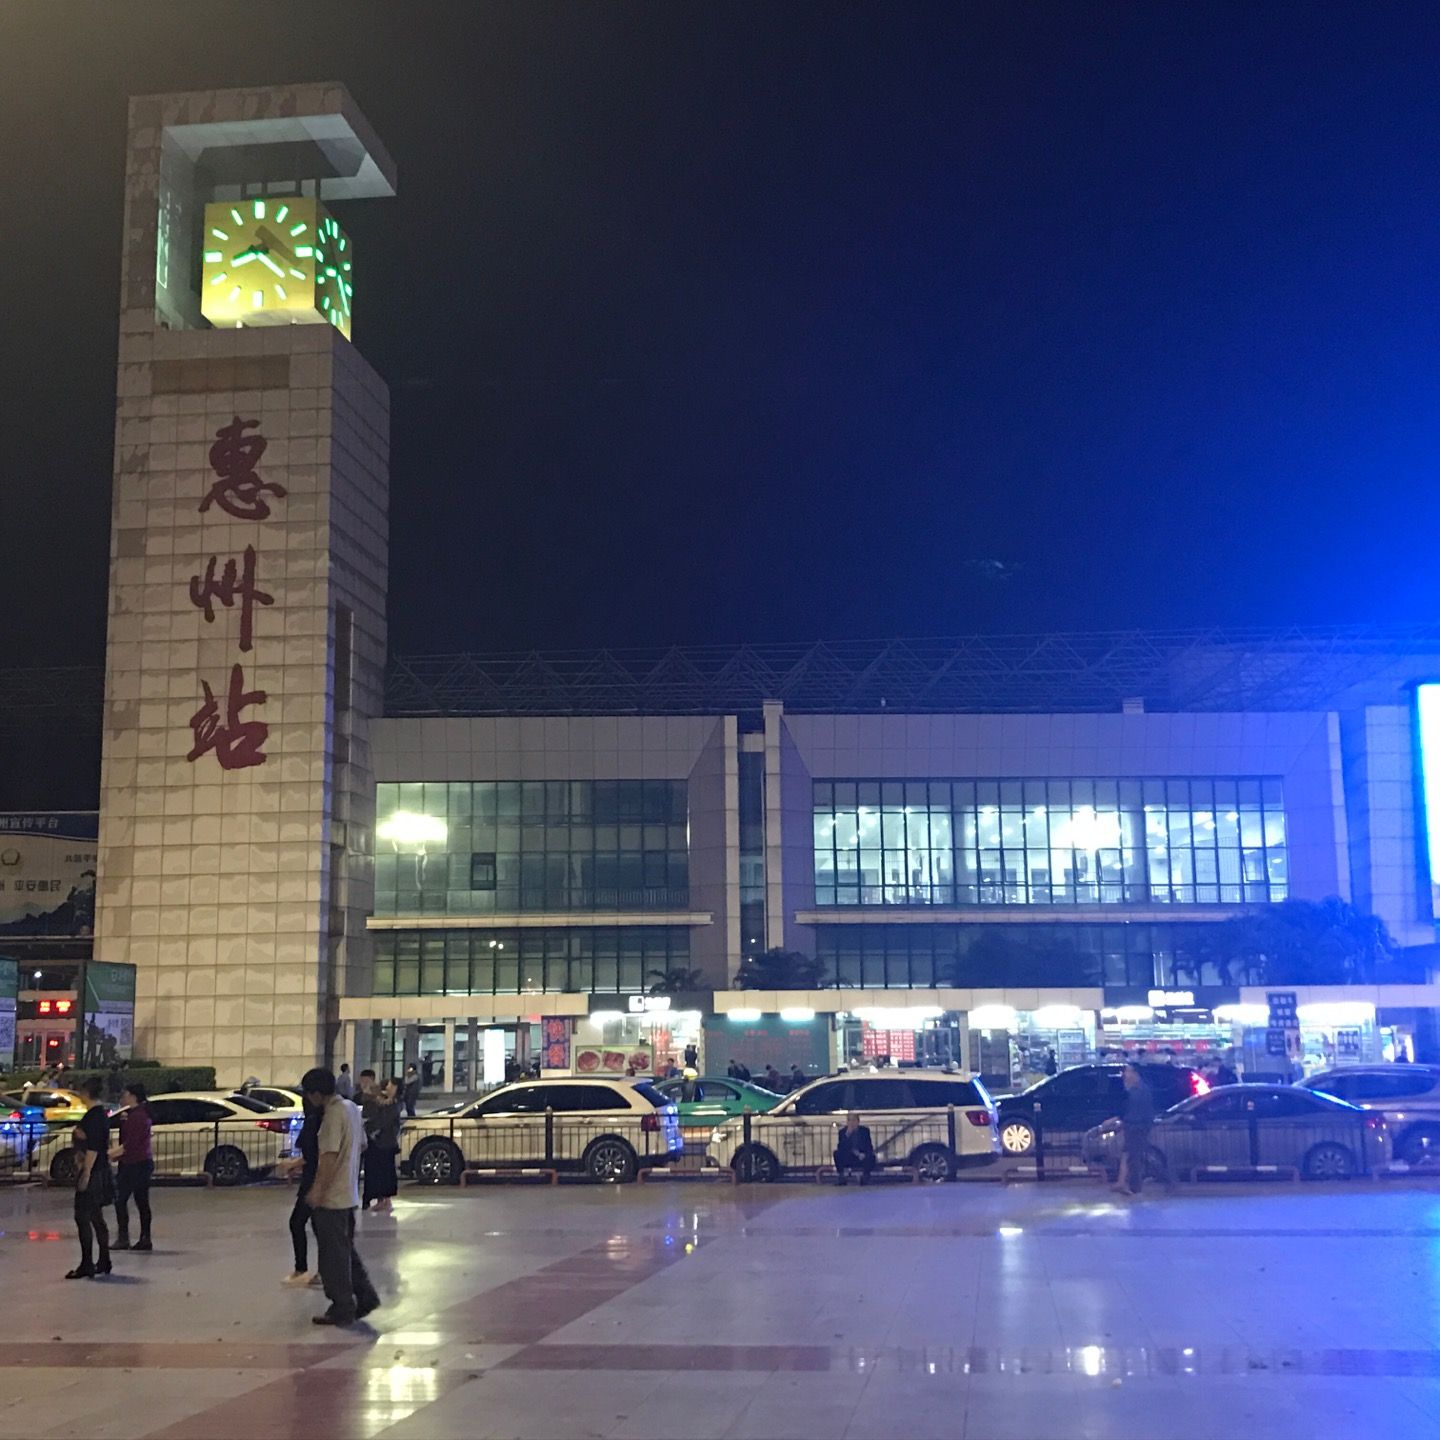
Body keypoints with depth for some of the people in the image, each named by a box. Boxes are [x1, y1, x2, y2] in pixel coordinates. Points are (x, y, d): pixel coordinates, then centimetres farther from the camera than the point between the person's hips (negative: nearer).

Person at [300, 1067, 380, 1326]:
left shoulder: (333, 1115, -19)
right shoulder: (351, 1109, 10)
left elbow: (330, 1154, -25)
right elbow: (361, 1144, 18)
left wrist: (318, 1189, -22)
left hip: (332, 1197, -9)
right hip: (349, 1195, 9)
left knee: (334, 1254, 0)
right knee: (346, 1249, 19)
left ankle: (342, 1309, 6)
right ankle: (365, 1296, 17)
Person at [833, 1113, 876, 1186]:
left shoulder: (865, 1130, -1)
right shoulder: (843, 1132, -1)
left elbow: (869, 1147, -6)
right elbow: (840, 1148, -15)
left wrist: (863, 1154, -27)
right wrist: (847, 1134, -25)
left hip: (862, 1159, -1)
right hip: (847, 1159, 1)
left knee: (871, 1157, -32)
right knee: (837, 1153, -27)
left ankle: (865, 1177, -8)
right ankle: (841, 1179, -17)